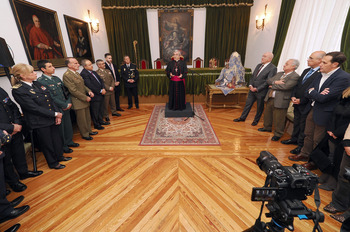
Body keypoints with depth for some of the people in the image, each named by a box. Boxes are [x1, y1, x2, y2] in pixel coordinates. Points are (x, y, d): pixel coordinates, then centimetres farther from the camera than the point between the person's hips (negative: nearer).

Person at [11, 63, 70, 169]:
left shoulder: (37, 84, 6)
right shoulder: (18, 90, -15)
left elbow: (50, 100, 6)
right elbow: (34, 108, -19)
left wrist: (57, 114, -4)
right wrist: (55, 114, -17)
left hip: (52, 119, 6)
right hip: (40, 123, -6)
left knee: (57, 139, 18)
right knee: (47, 143, 10)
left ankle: (59, 156, 41)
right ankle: (53, 163, 31)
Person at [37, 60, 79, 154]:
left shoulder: (56, 78, 10)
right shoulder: (41, 81, -13)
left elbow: (65, 91, 11)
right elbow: (51, 97, -17)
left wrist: (69, 102, -4)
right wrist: (65, 105, -14)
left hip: (66, 107, 7)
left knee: (68, 125, 17)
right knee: (60, 128, 8)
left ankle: (69, 141, 37)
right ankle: (63, 146, 25)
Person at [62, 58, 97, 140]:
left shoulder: (77, 73, 11)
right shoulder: (66, 75, -16)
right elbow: (73, 91, -20)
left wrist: (89, 91, 0)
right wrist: (85, 98, -16)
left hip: (85, 100, 8)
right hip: (78, 102, -8)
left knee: (88, 117, 19)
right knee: (82, 120, 6)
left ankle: (89, 130, 36)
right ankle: (85, 134, 22)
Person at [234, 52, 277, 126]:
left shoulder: (273, 68, -12)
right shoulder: (259, 65, 10)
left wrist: (257, 89, -18)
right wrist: (250, 85, -3)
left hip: (261, 91, -6)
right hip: (252, 89, 6)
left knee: (259, 107, 11)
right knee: (248, 104, 13)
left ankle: (256, 120, 28)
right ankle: (242, 117, 26)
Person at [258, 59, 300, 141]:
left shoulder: (295, 77, -11)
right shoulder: (279, 73, 14)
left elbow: (285, 86, -24)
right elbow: (268, 80, 8)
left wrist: (273, 86, -11)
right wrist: (275, 82, -12)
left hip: (280, 101, -7)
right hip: (270, 98, 8)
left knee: (278, 120, 3)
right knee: (267, 115, 21)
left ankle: (278, 134, 21)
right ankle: (267, 127, 42)